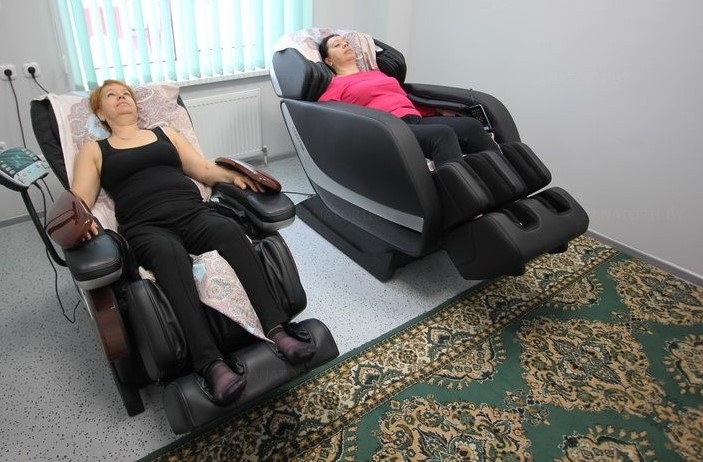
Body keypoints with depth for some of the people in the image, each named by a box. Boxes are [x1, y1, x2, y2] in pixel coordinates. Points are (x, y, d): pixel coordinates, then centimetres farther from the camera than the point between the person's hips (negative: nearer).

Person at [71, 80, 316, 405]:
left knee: (229, 229, -34)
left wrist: (232, 175, 0)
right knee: (168, 252, -39)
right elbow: (79, 200, 10)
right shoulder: (94, 151, 23)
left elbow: (203, 169, 21)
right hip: (146, 227, -2)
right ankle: (210, 364, -49)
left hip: (194, 213, 2)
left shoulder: (165, 132, 30)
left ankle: (276, 331, -41)